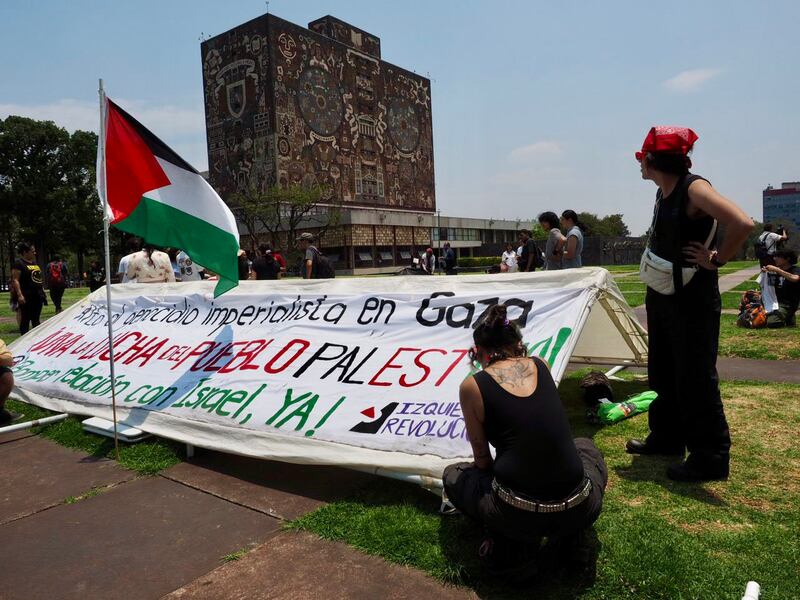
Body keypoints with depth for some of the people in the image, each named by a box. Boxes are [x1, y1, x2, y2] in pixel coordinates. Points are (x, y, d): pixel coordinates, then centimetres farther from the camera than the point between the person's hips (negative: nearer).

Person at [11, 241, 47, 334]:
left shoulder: (34, 263, 17)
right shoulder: (18, 263, -7)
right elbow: (15, 280, -13)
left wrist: (42, 291, 20)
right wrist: (19, 295, -20)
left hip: (37, 295, 8)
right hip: (26, 297, -8)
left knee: (36, 319, 12)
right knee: (25, 319, -2)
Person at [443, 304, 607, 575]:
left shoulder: (472, 386, -3)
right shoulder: (541, 366, 8)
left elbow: (482, 459, 8)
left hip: (518, 516, -3)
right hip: (581, 511, 3)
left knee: (453, 475, 27)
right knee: (586, 446, 37)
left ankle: (508, 539, 7)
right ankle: (568, 531, 17)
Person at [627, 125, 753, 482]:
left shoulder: (694, 188, -18)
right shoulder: (663, 192, 9)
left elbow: (743, 224, -31)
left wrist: (717, 260, -18)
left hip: (692, 299, -9)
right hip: (662, 295, 9)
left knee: (695, 378, -2)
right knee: (662, 372, 18)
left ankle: (710, 458, 12)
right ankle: (667, 438, 34)